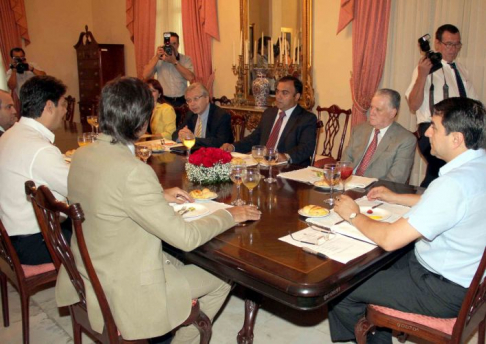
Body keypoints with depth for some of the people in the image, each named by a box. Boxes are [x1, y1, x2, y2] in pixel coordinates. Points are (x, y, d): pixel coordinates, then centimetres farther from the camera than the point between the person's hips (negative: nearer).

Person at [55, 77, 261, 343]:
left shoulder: (82, 155, -4)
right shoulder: (133, 171, -31)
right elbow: (185, 237, -24)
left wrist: (159, 196, 10)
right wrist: (230, 215, -9)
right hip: (122, 290, -8)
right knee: (220, 281, 10)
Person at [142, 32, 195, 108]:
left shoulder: (186, 59, 3)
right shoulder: (157, 59, 6)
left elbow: (190, 78, -13)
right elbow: (145, 76, -6)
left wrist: (174, 61, -15)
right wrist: (156, 57, -11)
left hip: (181, 101, 0)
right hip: (164, 100, 0)